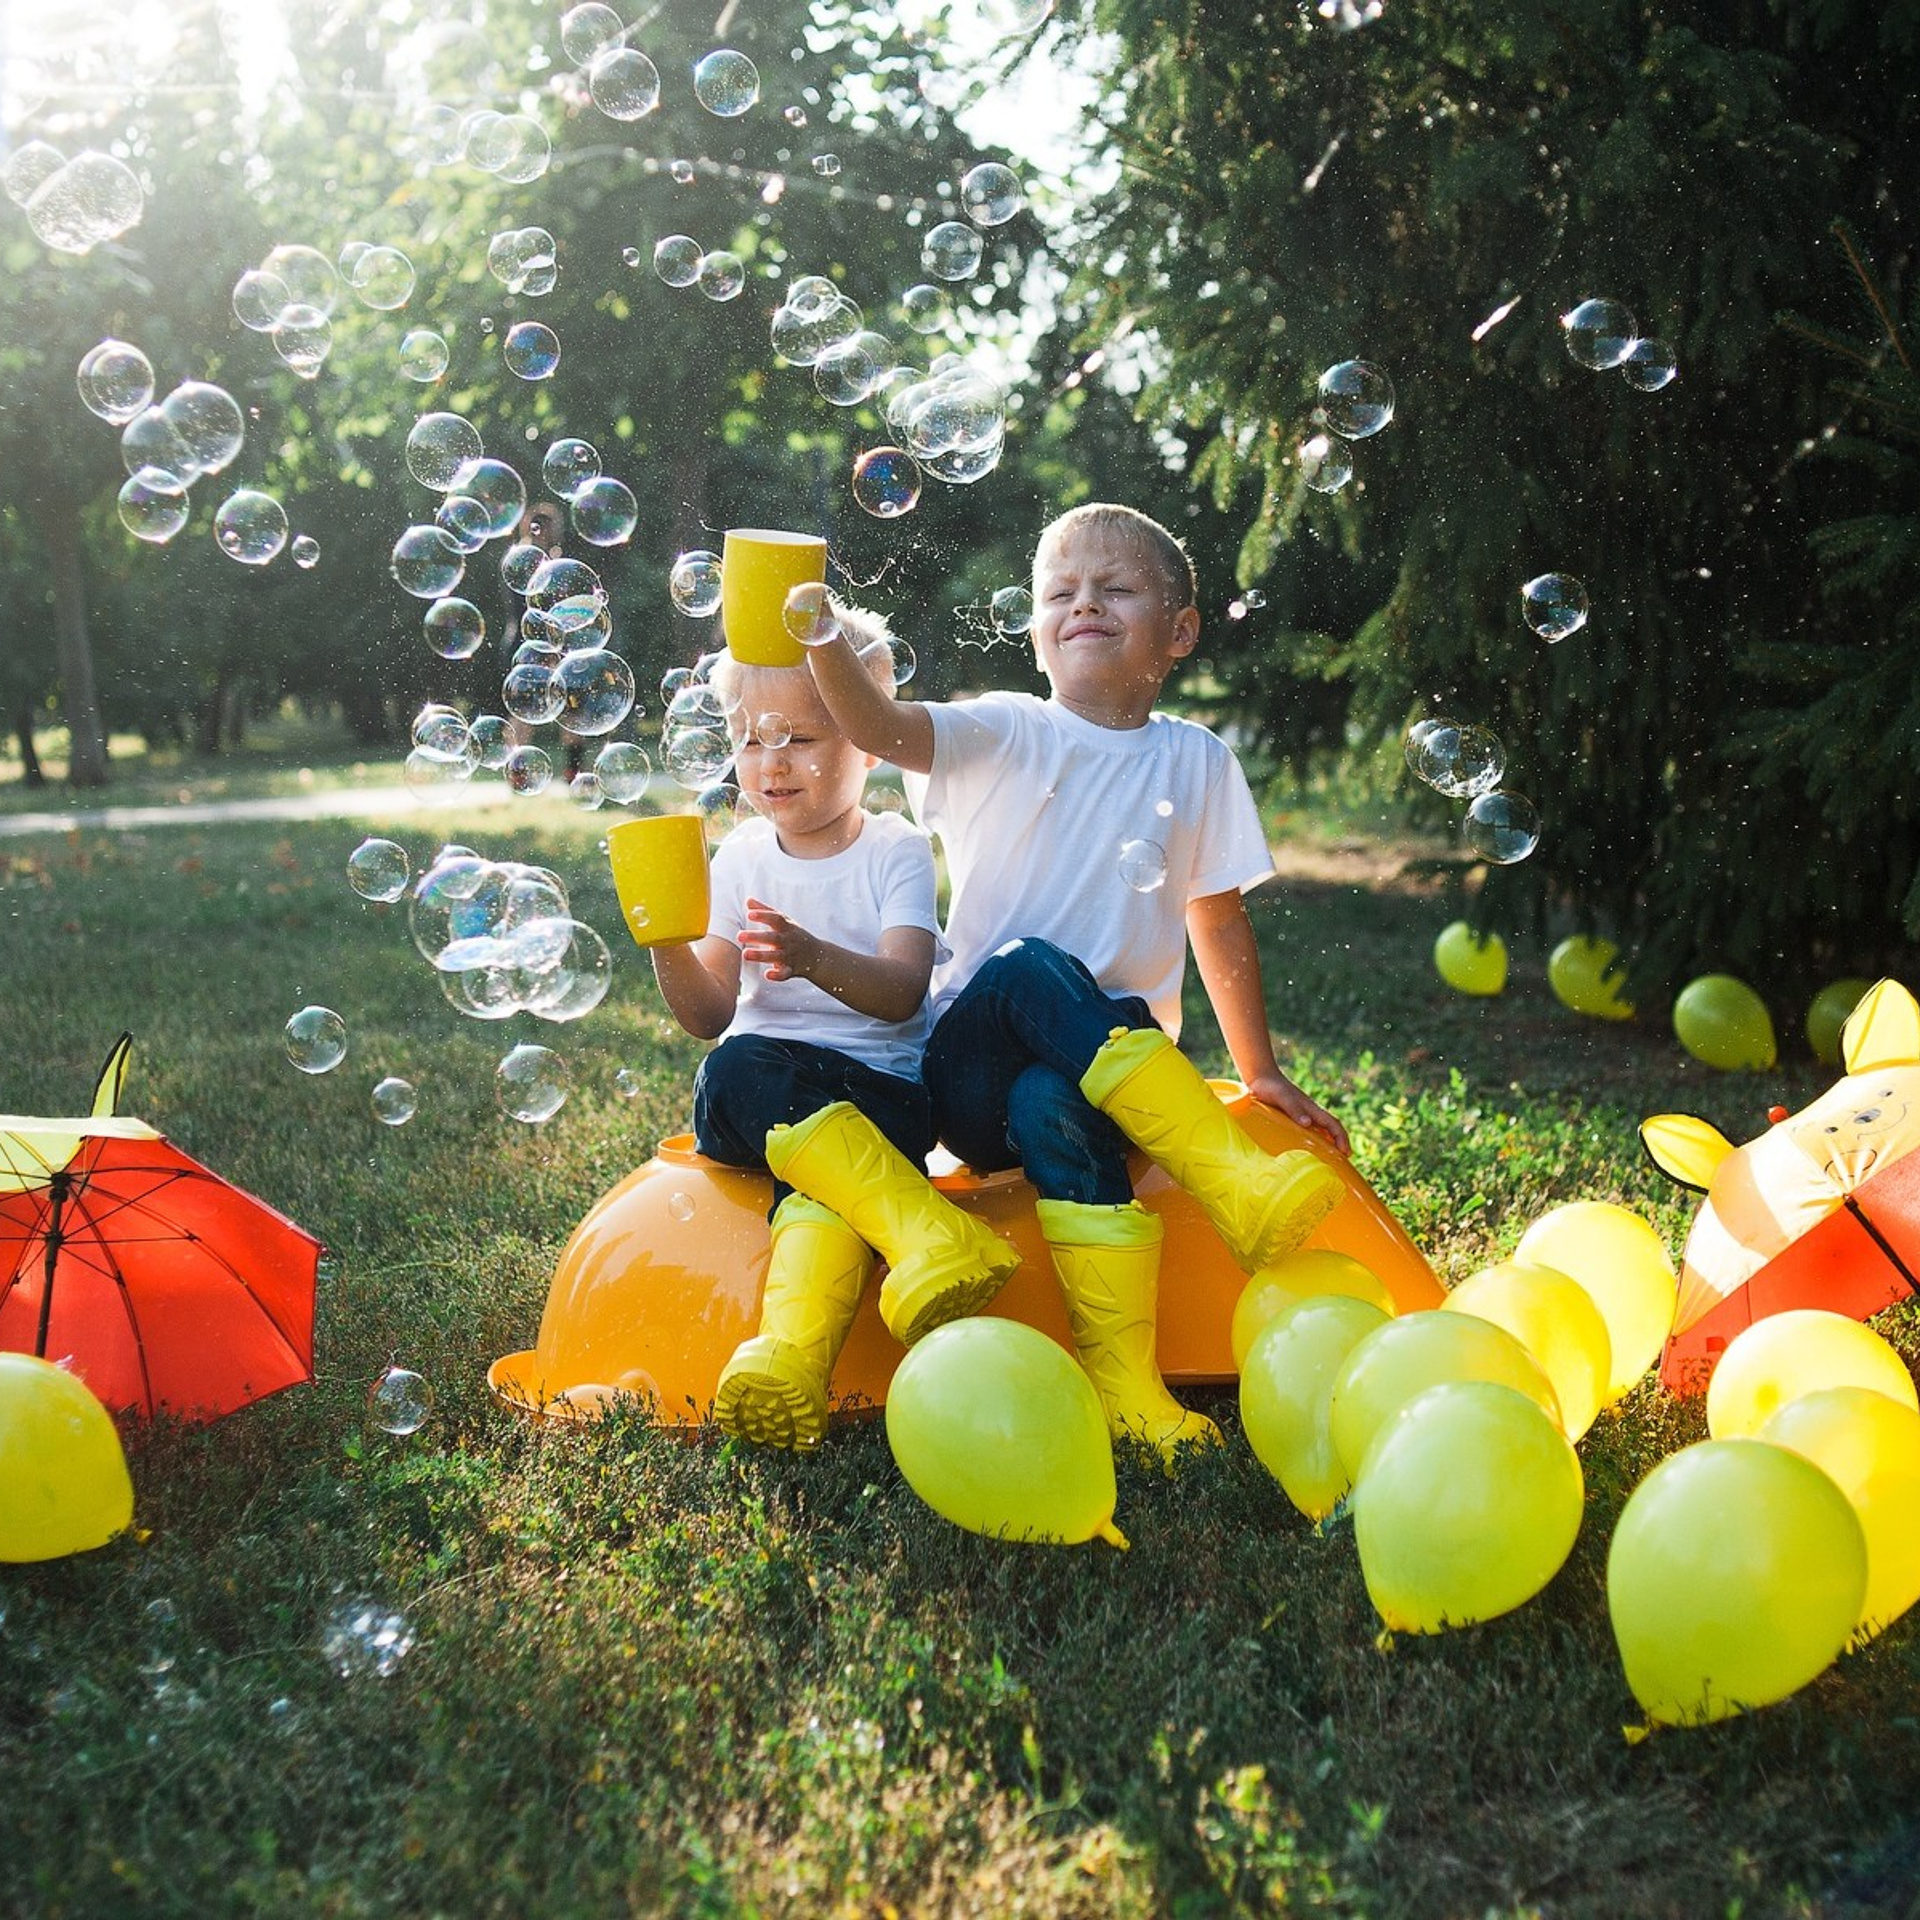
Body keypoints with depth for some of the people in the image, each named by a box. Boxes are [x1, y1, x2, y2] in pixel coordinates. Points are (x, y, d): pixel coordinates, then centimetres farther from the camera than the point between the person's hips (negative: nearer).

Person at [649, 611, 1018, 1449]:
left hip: (881, 1085, -2)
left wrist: (817, 959, -35)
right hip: (767, 1085, 3)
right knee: (737, 1071, -35)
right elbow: (711, 1014, 4)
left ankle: (790, 1347, -59)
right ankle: (930, 1235, -47)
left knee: (826, 1180, -37)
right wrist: (670, 948, -17)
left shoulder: (897, 851, 3)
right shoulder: (741, 856, 11)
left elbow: (902, 992, -15)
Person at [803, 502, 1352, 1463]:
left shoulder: (1197, 762, 11)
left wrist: (1260, 1073, 18)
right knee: (1028, 967, -36)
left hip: (1118, 1053, 0)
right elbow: (879, 728, -15)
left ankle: (1123, 1374, -37)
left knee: (1050, 1100, -37)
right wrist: (824, 640, -35)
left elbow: (1220, 924, 17)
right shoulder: (1004, 735, 4)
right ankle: (1230, 1174, -40)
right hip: (973, 1055, 0)